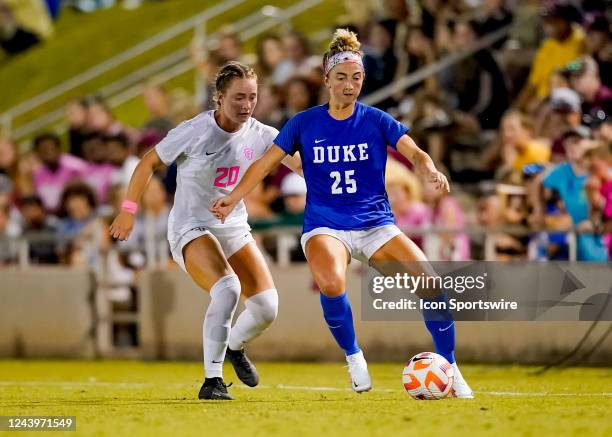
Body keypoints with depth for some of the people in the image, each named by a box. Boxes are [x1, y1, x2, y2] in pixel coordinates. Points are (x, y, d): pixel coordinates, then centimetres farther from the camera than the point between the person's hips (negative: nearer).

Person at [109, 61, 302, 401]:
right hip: (191, 229, -6)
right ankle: (212, 381, -24)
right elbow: (149, 162, -4)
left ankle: (234, 347, 30)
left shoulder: (259, 135, -4)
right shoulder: (194, 131, -16)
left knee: (267, 306, -6)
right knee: (227, 288, -31)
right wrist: (128, 210, 1)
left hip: (234, 229, 6)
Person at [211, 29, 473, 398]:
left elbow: (414, 152, -10)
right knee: (332, 284, -35)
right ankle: (353, 357, -9)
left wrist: (431, 171, -33)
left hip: (376, 225, 1)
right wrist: (233, 199, -11)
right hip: (325, 226, -1)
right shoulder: (304, 124, 2)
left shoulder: (376, 120, 1)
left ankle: (450, 370, 1)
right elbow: (266, 163, 2)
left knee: (430, 285, -18)